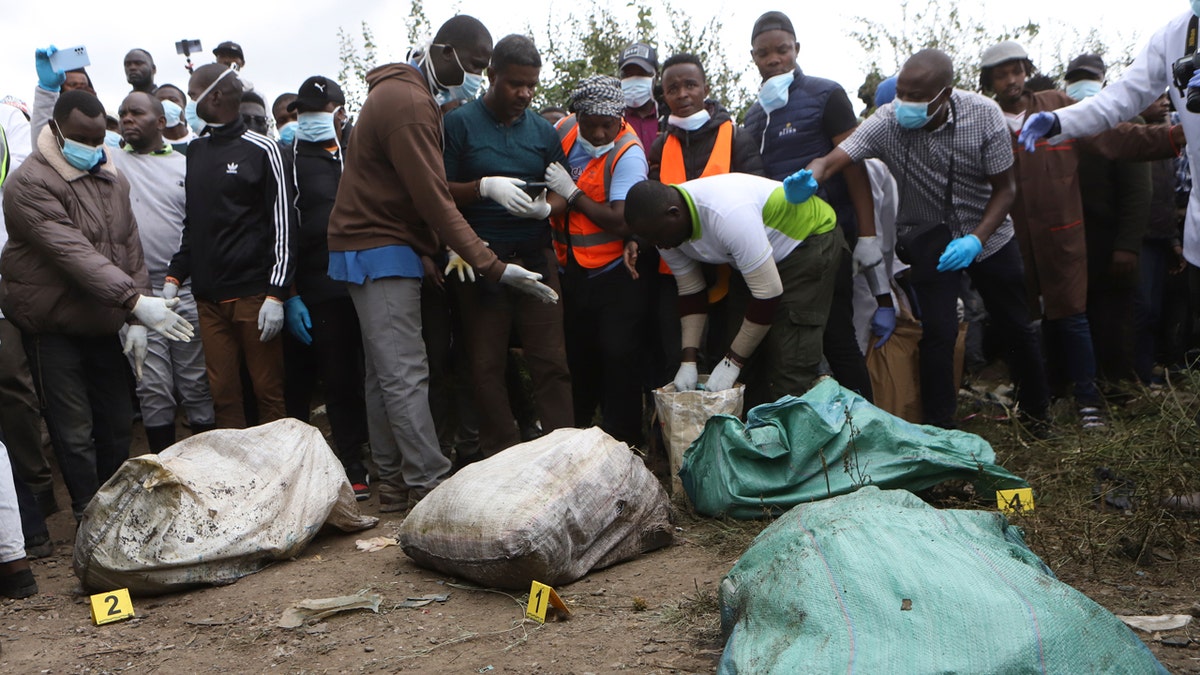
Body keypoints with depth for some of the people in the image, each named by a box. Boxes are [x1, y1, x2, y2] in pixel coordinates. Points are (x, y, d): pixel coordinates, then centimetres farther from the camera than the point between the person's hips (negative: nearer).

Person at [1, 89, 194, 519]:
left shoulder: (112, 179, 8)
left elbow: (130, 250, 10)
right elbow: (74, 254, -27)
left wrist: (134, 320, 1)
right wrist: (135, 301, -35)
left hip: (104, 326, 7)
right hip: (53, 327, -7)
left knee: (118, 426, 13)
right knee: (75, 435, -2)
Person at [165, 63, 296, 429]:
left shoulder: (262, 150, -1)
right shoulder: (195, 151, 17)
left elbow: (283, 224, -5)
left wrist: (276, 294, -12)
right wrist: (175, 276, 10)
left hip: (254, 295, -5)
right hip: (208, 298, 5)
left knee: (268, 392, -1)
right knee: (223, 395, 5)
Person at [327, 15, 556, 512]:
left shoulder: (401, 93, 16)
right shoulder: (409, 105, -17)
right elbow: (434, 200, -21)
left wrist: (436, 253, 7)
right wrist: (491, 266, -20)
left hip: (371, 247, 10)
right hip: (382, 251, -10)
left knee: (385, 373, 10)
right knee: (406, 376, -10)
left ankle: (394, 482, 15)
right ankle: (429, 485, -8)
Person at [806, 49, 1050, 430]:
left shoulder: (984, 115, -20)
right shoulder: (888, 122, -22)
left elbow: (1004, 188, -12)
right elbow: (831, 160, -30)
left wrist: (976, 240, -27)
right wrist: (808, 180, -54)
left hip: (987, 232, 2)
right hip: (929, 236, -1)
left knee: (1016, 326, 11)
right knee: (938, 329, -15)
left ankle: (1036, 409, 35)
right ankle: (938, 428, 0)